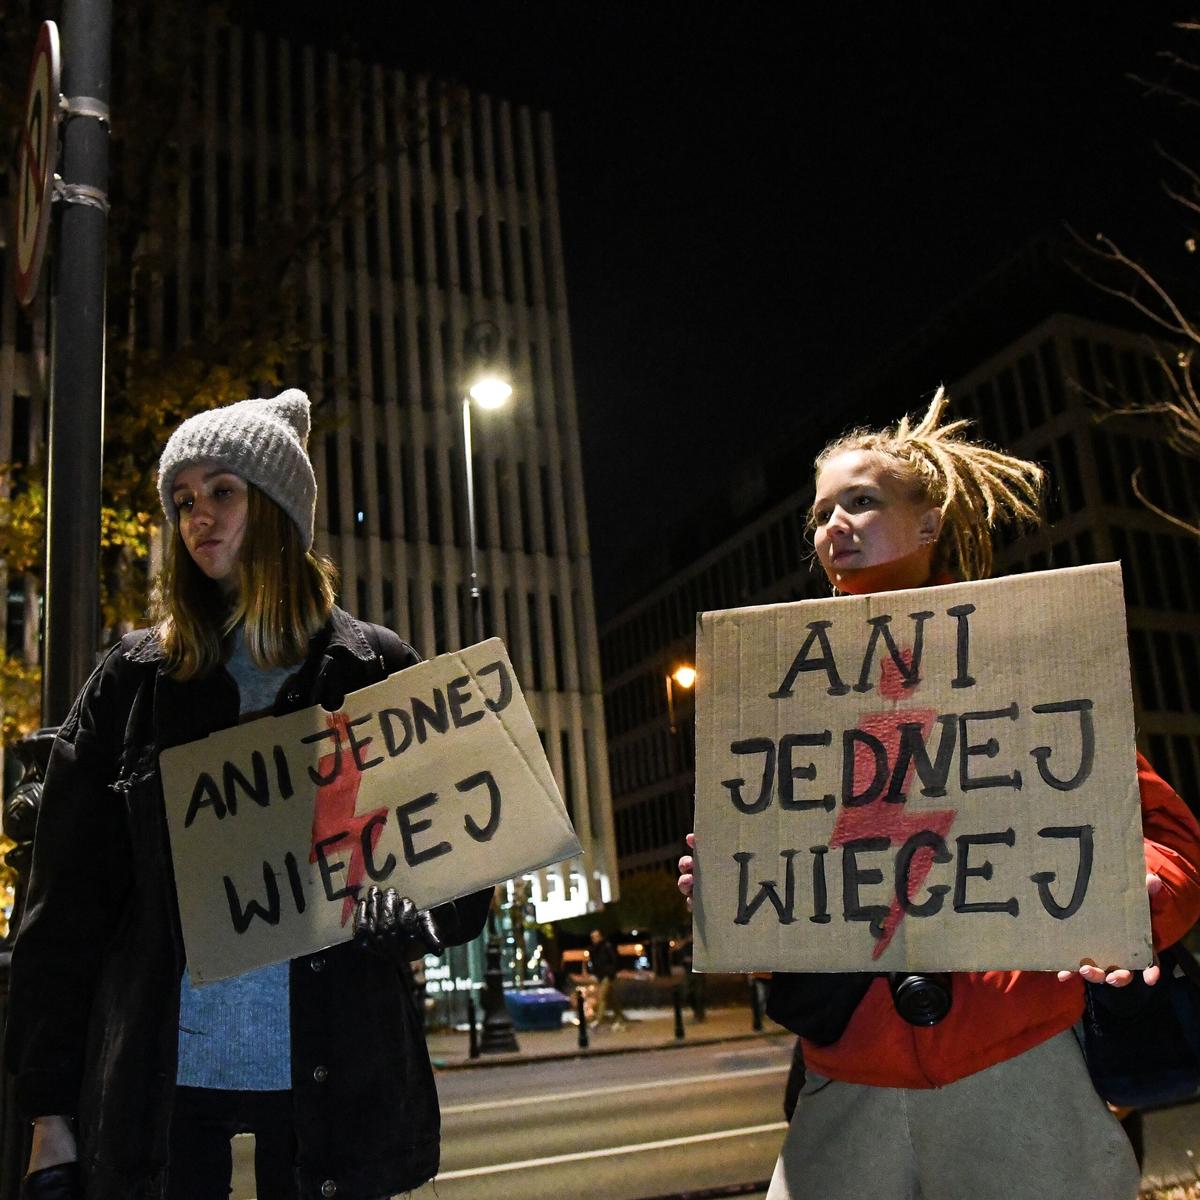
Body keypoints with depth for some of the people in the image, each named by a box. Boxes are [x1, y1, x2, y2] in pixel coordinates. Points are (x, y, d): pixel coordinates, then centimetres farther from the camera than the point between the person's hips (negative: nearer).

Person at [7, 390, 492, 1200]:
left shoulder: (378, 674, 2)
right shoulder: (133, 680, 5)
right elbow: (66, 899, 4)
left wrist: (396, 916, -19)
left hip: (328, 1076, -1)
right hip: (157, 1076, 1)